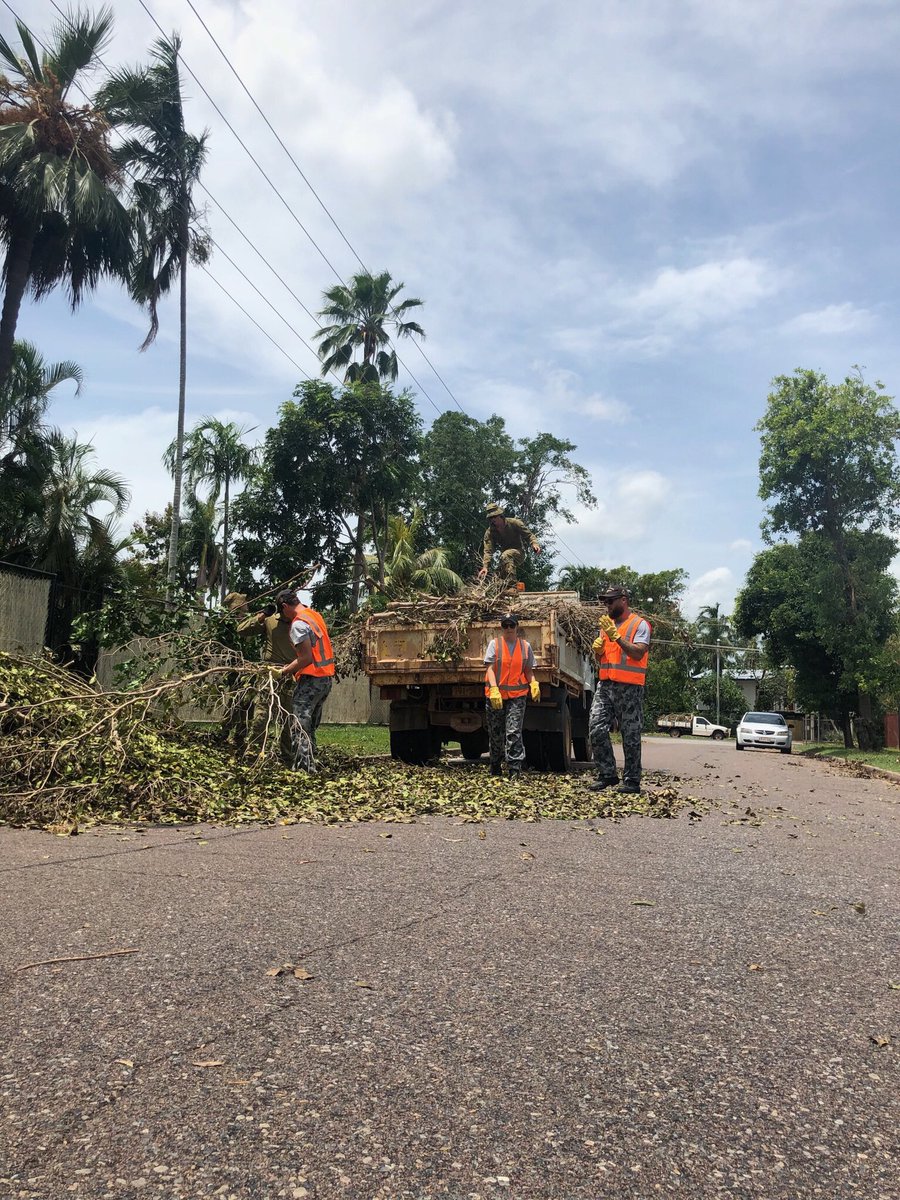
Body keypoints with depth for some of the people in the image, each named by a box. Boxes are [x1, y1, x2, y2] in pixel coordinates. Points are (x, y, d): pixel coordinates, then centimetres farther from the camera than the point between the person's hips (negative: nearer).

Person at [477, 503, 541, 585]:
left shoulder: (513, 523, -15)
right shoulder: (489, 532, -10)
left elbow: (528, 535, -11)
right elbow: (488, 551, -19)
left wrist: (534, 543, -33)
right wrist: (485, 567, -34)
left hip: (518, 553, -5)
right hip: (505, 555, 5)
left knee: (506, 555, -36)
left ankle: (512, 586, -42)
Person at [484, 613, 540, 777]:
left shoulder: (525, 646, 7)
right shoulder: (494, 644, 1)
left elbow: (528, 670, 14)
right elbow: (490, 668, -7)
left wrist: (534, 684, -6)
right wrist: (494, 689, -21)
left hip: (517, 695, 0)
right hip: (495, 695, 0)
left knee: (514, 732, -11)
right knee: (496, 733, 10)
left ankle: (515, 769, -10)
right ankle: (495, 768, 26)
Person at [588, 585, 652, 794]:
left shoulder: (639, 624, -2)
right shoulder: (606, 624, 19)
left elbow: (638, 653, -16)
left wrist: (616, 636, -19)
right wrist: (598, 650, 2)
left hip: (629, 688, -6)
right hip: (605, 685, 6)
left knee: (630, 736, 1)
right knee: (596, 729, -4)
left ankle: (632, 781, 10)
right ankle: (607, 774, 7)